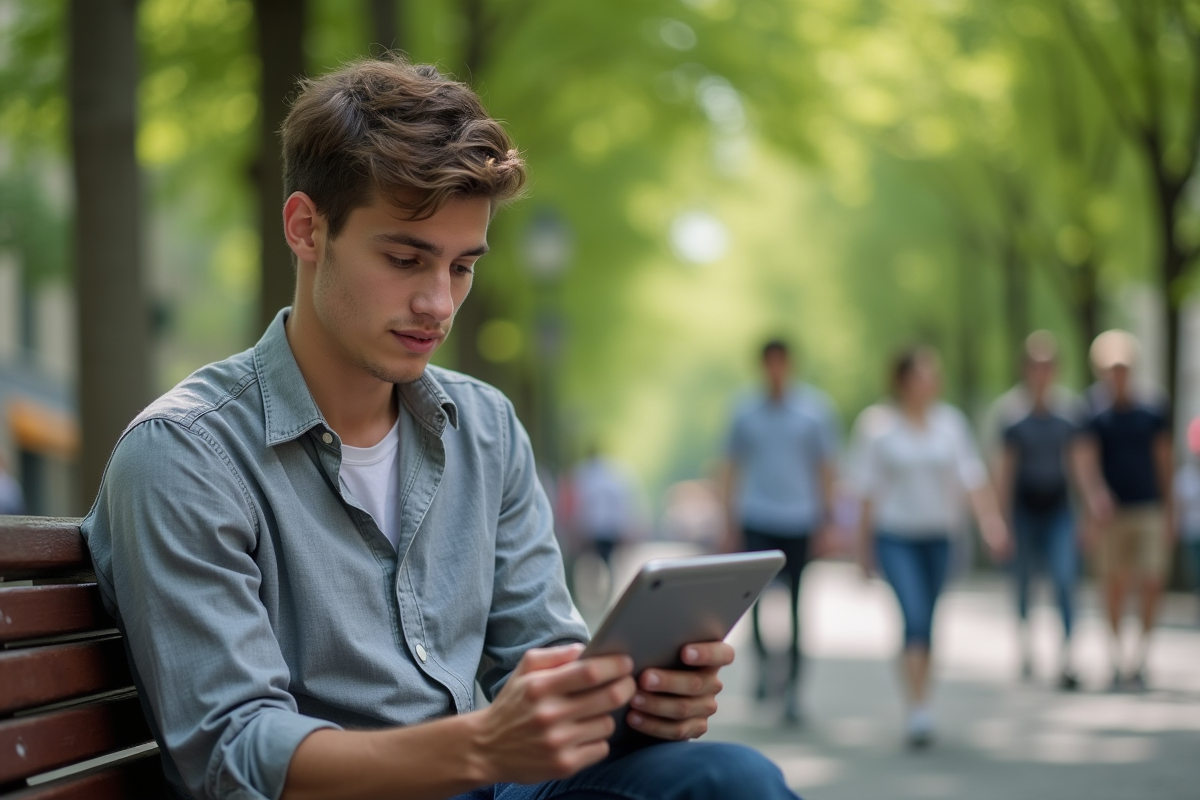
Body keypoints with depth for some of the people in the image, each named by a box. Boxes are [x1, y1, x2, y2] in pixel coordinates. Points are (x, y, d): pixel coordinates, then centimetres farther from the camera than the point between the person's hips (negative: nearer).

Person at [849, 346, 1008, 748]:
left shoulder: (951, 421, 2)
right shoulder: (878, 425, -6)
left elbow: (971, 476, -1)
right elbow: (867, 488, -1)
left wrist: (991, 520, -13)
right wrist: (864, 545, 1)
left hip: (938, 536, 4)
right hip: (894, 536, -3)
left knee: (926, 622, 11)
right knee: (915, 616, -17)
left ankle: (920, 703, 24)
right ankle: (918, 708, -17)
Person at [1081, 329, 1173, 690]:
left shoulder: (1153, 414, 8)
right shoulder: (1097, 419, 3)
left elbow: (1165, 463, 10)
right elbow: (1088, 463, -6)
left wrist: (1168, 512, 7)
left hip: (1149, 511, 1)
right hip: (1112, 512, -1)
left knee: (1152, 583, -7)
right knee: (1115, 584, 2)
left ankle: (1140, 660, 1)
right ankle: (1117, 662, 11)